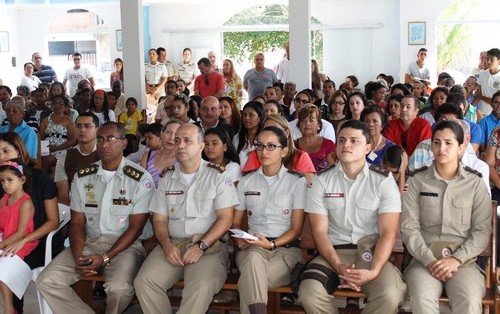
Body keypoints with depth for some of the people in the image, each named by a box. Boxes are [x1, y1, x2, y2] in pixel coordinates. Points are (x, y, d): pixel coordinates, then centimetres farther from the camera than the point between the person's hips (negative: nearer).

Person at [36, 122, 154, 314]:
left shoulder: (141, 179, -6)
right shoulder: (82, 177, 8)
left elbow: (136, 227, -7)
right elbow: (77, 222, 7)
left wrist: (105, 258, -17)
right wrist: (78, 257, -12)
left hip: (124, 244, -4)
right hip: (89, 242, 4)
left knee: (119, 289, -32)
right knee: (47, 281, -17)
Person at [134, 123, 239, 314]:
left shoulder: (217, 175, 3)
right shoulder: (167, 178, 16)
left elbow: (225, 218, -3)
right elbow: (159, 220, 13)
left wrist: (201, 246, -15)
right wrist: (166, 245, -8)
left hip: (209, 245, -4)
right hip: (172, 245, 4)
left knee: (202, 286, -34)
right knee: (144, 282, -22)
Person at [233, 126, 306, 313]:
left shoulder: (297, 182, 4)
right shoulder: (246, 182, 15)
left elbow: (296, 229, 0)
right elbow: (235, 222, 16)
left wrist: (272, 244, -17)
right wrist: (239, 240, -7)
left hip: (286, 247, -2)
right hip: (252, 248, 3)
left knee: (247, 281, -34)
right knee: (254, 258, -37)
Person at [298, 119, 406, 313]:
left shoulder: (384, 182, 1)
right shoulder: (321, 181, 4)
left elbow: (388, 233, -6)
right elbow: (319, 231, -2)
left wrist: (374, 271, -22)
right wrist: (338, 267, -18)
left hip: (372, 252, -1)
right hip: (334, 252, 1)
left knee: (390, 296, -30)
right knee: (309, 294, -27)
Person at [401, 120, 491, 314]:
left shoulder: (475, 183, 8)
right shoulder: (418, 180, 7)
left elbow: (482, 231, 3)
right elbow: (409, 227, 1)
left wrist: (456, 259, -11)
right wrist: (429, 261, -12)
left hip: (463, 259, 0)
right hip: (425, 258, 0)